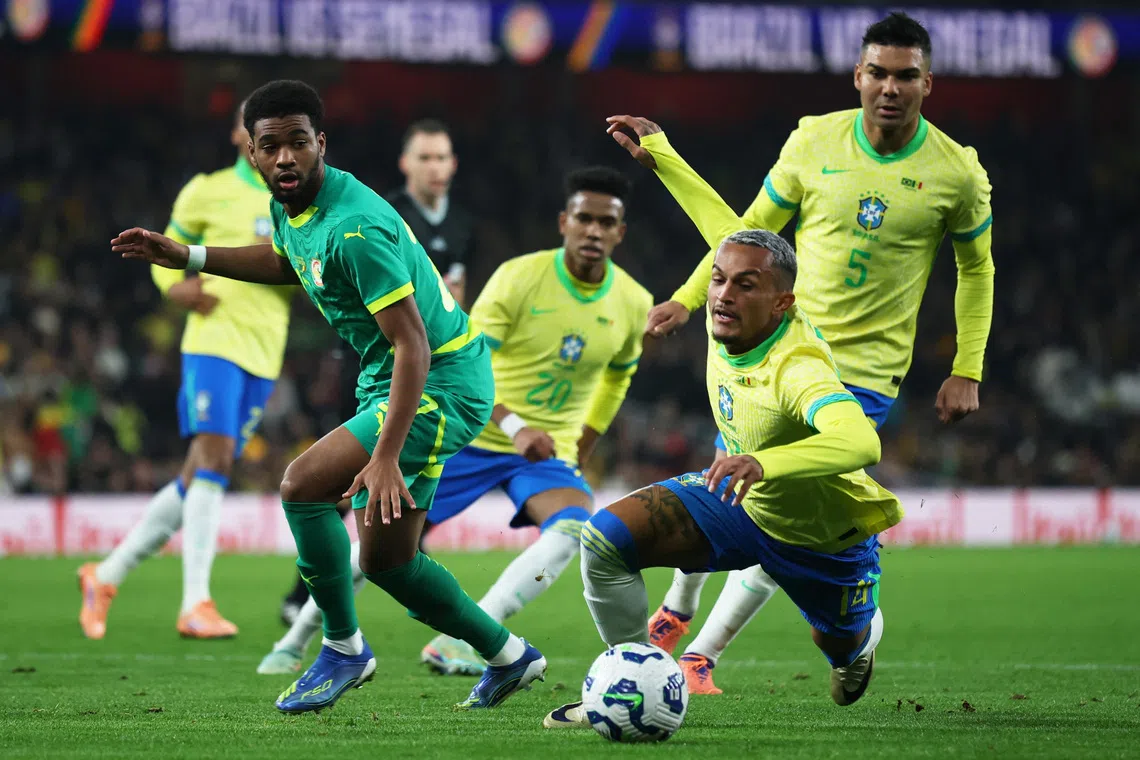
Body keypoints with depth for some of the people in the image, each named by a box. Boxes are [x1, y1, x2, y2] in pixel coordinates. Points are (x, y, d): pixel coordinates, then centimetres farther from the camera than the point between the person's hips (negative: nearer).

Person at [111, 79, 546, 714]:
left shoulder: (354, 229, -26)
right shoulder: (290, 205, 3)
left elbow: (412, 344, -29)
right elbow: (286, 262, 29)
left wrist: (385, 456, -36)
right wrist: (187, 257, 19)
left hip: (443, 382, -10)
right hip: (388, 380, 10)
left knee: (303, 486, -20)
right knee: (386, 560, 12)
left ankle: (344, 649, -4)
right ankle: (509, 657, 28)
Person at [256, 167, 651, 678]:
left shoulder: (633, 304, -4)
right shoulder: (519, 278, -16)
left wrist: (582, 451, 16)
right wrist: (515, 427, -32)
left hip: (549, 449, 2)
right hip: (473, 434, -2)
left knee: (573, 526, -29)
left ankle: (457, 644, -33)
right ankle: (296, 640, 20)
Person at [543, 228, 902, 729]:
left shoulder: (799, 370, -41)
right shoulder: (723, 320, -20)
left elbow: (861, 444, -62)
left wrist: (763, 463, -75)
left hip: (823, 536, -5)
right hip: (738, 499, 5)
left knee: (839, 646, 22)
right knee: (605, 538, -19)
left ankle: (864, 633, 62)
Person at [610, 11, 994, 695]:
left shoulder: (957, 172, -7)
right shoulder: (814, 142, -4)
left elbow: (977, 268, 8)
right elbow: (751, 229, 9)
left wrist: (968, 372, 4)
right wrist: (688, 297, 2)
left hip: (865, 374, -2)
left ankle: (702, 657, 6)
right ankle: (677, 610, 36)